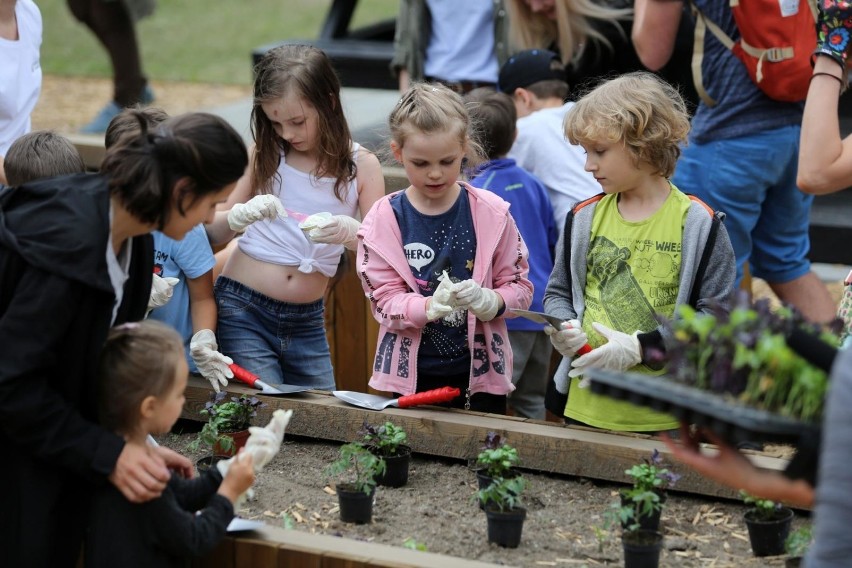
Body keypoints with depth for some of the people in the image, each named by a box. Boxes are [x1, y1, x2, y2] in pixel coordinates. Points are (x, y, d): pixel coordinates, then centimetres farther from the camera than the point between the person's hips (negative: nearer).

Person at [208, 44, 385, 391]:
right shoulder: (264, 155, 0)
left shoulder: (360, 166, -1)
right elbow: (212, 237, -1)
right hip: (243, 311, -1)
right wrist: (240, 216, -22)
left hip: (307, 322, 1)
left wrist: (350, 232, -27)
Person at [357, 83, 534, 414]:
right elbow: (385, 300, -8)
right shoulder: (384, 219, -4)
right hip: (410, 376, 0)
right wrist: (431, 306, -28)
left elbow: (520, 287, 1)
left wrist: (488, 301, -21)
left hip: (480, 374, 0)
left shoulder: (491, 213, -4)